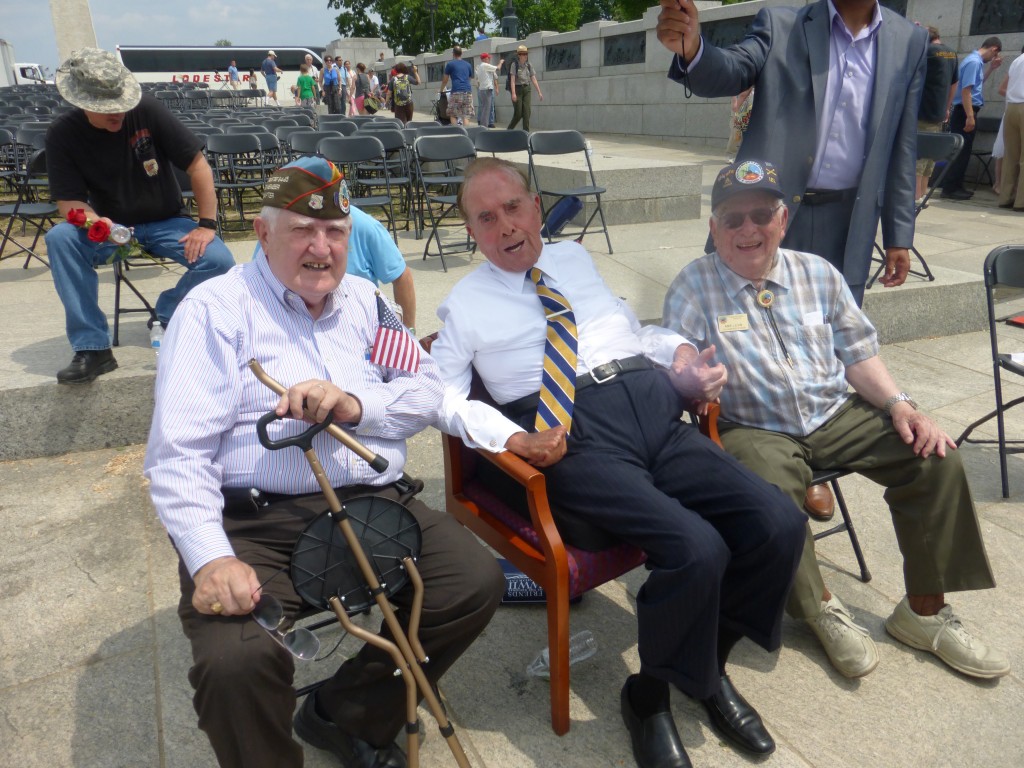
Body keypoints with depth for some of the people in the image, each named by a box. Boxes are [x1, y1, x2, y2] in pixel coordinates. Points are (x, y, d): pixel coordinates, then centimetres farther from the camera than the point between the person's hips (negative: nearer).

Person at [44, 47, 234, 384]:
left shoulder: (146, 110, -15)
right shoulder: (62, 134, -10)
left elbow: (197, 164, -11)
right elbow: (69, 201, -11)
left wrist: (207, 225, -17)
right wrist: (93, 220, -35)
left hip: (166, 223, -1)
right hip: (109, 228, 1)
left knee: (219, 261, -28)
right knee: (59, 239, -29)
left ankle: (168, 314, 2)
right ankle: (91, 347, -21)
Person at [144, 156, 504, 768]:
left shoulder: (365, 300, 17)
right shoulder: (216, 310, 1)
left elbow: (429, 389, 8)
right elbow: (179, 455, -7)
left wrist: (356, 405, -13)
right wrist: (211, 559, -22)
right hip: (255, 526, -4)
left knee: (478, 583, -14)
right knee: (234, 662, -29)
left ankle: (346, 717, 9)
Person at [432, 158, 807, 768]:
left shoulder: (576, 258, 25)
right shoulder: (466, 304, 12)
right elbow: (444, 396, 4)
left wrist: (681, 353, 7)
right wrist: (515, 440, -13)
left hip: (654, 408, 5)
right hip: (572, 433, -5)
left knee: (780, 522, -12)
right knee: (696, 549, -27)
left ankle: (709, 665, 13)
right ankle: (650, 696, 2)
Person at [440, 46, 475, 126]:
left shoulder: (450, 64, 8)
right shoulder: (468, 65, 20)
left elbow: (445, 80, 16)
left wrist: (442, 90, 33)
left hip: (456, 92, -3)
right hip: (468, 92, 4)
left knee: (452, 115, 5)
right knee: (466, 115, 3)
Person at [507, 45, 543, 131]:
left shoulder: (529, 65, 8)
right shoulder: (514, 65, -4)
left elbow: (534, 79, 6)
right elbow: (512, 80, -11)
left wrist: (539, 92, -1)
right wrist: (513, 93, -22)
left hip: (527, 89, 4)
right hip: (517, 89, -4)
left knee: (527, 112, -10)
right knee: (518, 113, -4)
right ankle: (509, 129, 19)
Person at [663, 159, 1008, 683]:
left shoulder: (817, 275, 10)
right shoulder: (693, 289, -3)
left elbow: (857, 355, 11)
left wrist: (899, 404, -4)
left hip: (837, 416, 5)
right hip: (754, 430, -4)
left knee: (936, 459, -12)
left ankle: (924, 612, 4)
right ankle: (821, 608, -4)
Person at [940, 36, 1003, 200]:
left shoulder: (976, 60, 16)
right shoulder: (974, 61, -14)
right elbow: (966, 90, -21)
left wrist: (991, 69, 21)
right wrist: (969, 116, -24)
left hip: (968, 111, 10)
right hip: (965, 112, -10)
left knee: (964, 150, 12)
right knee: (960, 151, -8)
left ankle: (956, 187, 17)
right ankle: (949, 189, -6)